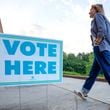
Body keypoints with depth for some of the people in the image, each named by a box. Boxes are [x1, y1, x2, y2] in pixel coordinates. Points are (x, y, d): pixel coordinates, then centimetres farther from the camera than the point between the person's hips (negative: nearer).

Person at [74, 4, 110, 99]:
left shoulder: (98, 15, 2)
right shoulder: (102, 19, 28)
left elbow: (102, 30, -16)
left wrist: (97, 43, -11)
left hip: (101, 48, -10)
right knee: (93, 72, 10)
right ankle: (84, 92, 20)